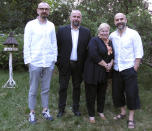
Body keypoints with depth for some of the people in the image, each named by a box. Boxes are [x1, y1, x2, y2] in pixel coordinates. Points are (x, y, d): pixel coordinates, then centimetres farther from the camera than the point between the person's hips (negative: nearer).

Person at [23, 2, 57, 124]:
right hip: (35, 62, -2)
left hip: (49, 63, 3)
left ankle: (45, 110, 23)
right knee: (33, 89, 6)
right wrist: (28, 60, -7)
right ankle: (32, 112, 16)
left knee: (46, 89, 10)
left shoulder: (51, 25, 10)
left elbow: (54, 43, 12)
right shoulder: (31, 25, 2)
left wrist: (54, 58, 5)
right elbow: (26, 44, -1)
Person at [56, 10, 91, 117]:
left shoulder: (86, 32, 2)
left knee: (77, 87, 13)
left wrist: (85, 64, -3)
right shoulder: (62, 30, -1)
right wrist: (58, 62, -6)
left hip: (78, 65, 1)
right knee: (63, 87, 8)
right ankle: (61, 109, 22)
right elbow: (57, 47, -1)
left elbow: (88, 49, 2)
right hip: (65, 64, -1)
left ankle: (76, 108, 27)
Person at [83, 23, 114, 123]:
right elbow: (94, 56, -20)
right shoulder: (94, 41, -10)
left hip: (104, 73, 6)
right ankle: (91, 114, 19)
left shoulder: (110, 43, 12)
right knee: (91, 93, 4)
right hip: (93, 72, -6)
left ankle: (101, 111, 34)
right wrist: (105, 65, -14)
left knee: (102, 93, 15)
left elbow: (113, 55, 14)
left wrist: (111, 64, -7)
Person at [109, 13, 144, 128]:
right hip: (116, 70, 4)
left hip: (129, 69, -4)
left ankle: (131, 118, 16)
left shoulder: (133, 34, -6)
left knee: (131, 94, 1)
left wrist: (135, 69, -11)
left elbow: (139, 53, -7)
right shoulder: (112, 35, 5)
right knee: (116, 92, 12)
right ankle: (123, 112, 33)